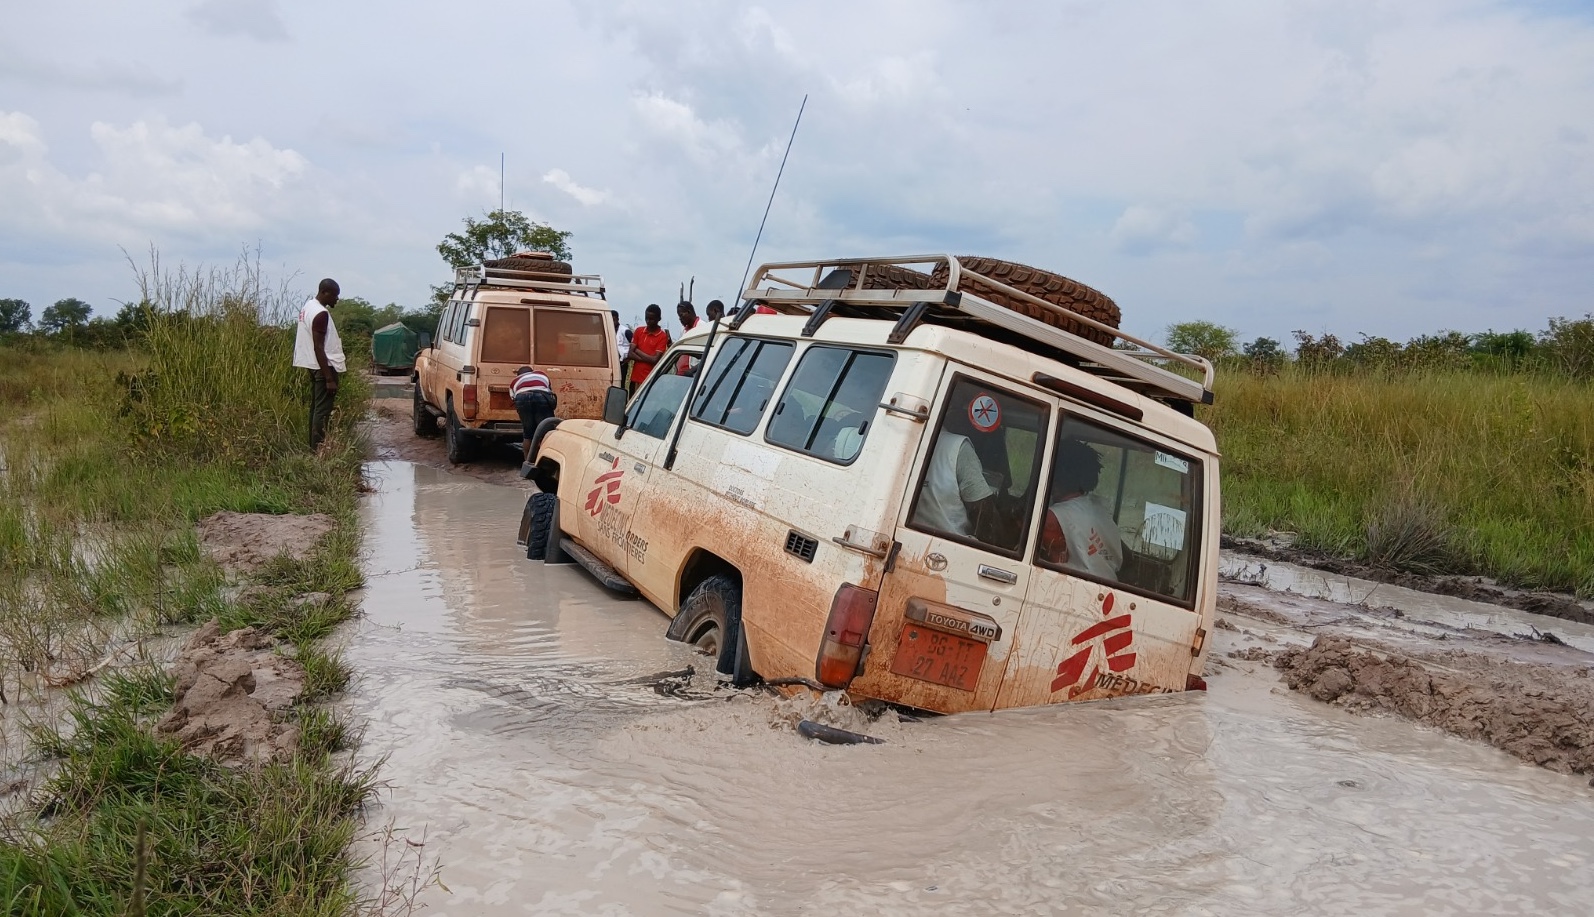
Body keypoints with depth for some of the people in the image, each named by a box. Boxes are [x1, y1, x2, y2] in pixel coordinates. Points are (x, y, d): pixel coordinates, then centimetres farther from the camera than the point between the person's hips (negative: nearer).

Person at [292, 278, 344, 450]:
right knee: (323, 410, -7)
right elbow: (318, 348, -23)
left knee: (316, 407, 14)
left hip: (314, 365, 10)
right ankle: (318, 450, -7)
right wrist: (329, 378, -23)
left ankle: (314, 447, 20)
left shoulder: (309, 305, 10)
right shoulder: (321, 314, -20)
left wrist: (339, 358, 23)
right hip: (324, 366, -10)